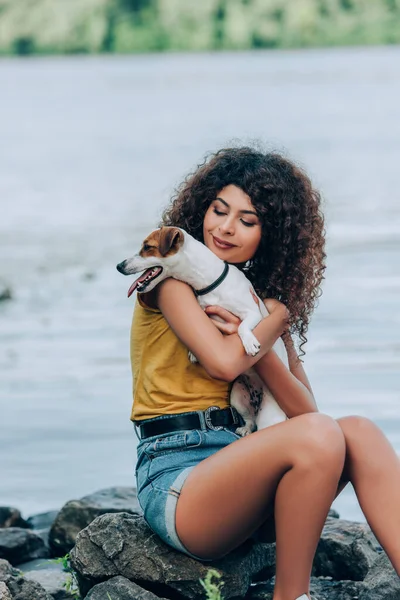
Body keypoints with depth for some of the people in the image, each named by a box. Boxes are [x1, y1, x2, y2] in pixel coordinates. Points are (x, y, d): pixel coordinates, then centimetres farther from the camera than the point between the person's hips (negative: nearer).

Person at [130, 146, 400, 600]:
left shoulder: (262, 298, 19)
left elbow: (304, 409, 5)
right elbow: (223, 362, -16)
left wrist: (254, 341, -10)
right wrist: (277, 314, 1)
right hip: (176, 472, -6)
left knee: (359, 432, -22)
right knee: (319, 435, -31)